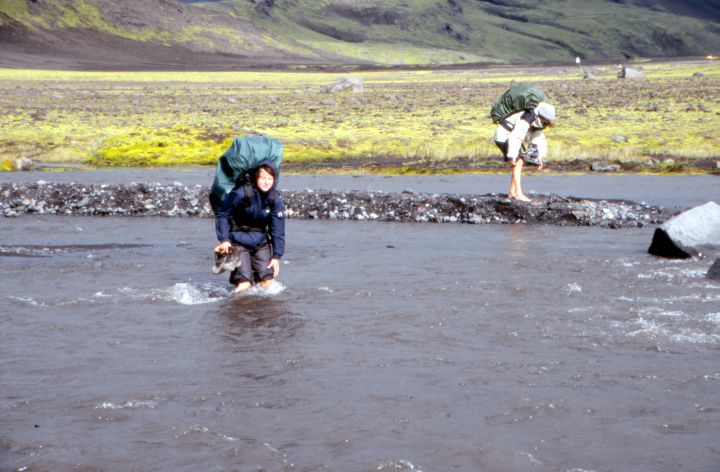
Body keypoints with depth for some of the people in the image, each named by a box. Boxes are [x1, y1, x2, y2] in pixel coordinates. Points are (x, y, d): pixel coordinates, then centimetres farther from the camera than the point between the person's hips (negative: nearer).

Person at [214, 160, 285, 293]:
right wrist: (224, 240, -18)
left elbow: (278, 230, -2)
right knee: (244, 284, -15)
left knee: (267, 282, -2)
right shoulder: (242, 193, -18)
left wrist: (276, 256, -4)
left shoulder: (275, 199, -7)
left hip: (260, 242, 4)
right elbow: (222, 215, -9)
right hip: (238, 241, -4)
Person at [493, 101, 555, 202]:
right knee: (519, 162, -17)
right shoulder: (526, 121, -28)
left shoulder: (537, 121, 2)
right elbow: (515, 138, -32)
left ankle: (512, 192, 15)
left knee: (521, 162, 11)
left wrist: (539, 157, -3)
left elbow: (539, 140, 7)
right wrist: (512, 156, -32)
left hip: (509, 137, 10)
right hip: (503, 136, -10)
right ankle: (518, 194, -21)